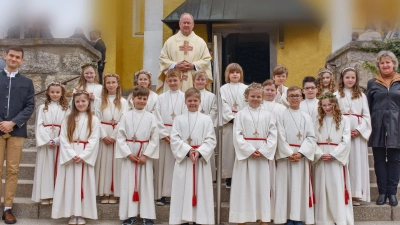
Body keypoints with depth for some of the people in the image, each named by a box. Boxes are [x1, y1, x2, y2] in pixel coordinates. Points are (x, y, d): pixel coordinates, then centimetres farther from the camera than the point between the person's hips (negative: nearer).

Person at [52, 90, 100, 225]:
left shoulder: (94, 120, 2)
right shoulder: (68, 119, 8)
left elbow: (94, 141, -5)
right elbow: (63, 139, -1)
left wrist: (82, 156, -14)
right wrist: (72, 155, -13)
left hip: (86, 157, -1)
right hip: (70, 157, 2)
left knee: (83, 184, 0)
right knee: (71, 184, 1)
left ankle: (82, 214, 6)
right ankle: (72, 214, 8)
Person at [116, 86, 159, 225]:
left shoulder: (151, 117, -1)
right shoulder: (126, 116, 0)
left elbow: (155, 139, -4)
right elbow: (120, 137, -3)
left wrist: (146, 155, -11)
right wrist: (128, 154, -11)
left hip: (146, 155, 0)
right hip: (129, 154, 1)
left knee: (146, 184, 4)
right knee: (129, 183, 4)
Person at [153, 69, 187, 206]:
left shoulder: (185, 97, 4)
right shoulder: (161, 98, 8)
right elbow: (157, 118, 2)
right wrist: (164, 134, -8)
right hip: (163, 135, 1)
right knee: (162, 164, 0)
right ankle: (162, 195, 6)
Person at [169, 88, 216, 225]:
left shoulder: (206, 119, 3)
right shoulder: (179, 119, 4)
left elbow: (211, 140, -3)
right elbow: (174, 139, -4)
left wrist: (199, 152, -17)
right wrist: (188, 150, -17)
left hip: (202, 159, 0)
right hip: (183, 159, 0)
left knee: (201, 190, 2)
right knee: (183, 190, 3)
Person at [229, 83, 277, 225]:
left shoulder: (267, 115, 7)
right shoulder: (241, 114, 1)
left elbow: (273, 135, 1)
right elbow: (237, 136, -6)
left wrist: (263, 151, -11)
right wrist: (250, 151, -14)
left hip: (263, 155, 2)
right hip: (245, 155, -2)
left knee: (263, 187, 6)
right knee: (244, 187, 1)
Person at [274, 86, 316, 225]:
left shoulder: (306, 117, 9)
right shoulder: (282, 117, 4)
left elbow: (311, 138, 1)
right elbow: (280, 138, -4)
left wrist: (301, 153, -12)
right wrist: (289, 154, -14)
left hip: (303, 156, 2)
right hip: (285, 156, -2)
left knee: (301, 186, 1)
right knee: (286, 186, -2)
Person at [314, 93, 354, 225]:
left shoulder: (344, 120, 2)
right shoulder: (318, 122, 11)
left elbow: (346, 141, -5)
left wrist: (333, 155, -13)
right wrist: (320, 155, -13)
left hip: (337, 160, -3)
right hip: (321, 160, 3)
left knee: (338, 189, -4)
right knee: (322, 189, 3)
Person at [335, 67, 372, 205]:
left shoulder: (361, 96, 13)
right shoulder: (336, 95, 6)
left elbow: (366, 116, 8)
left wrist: (359, 130, -8)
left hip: (359, 133, 2)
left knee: (357, 161, 0)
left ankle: (356, 194, 3)